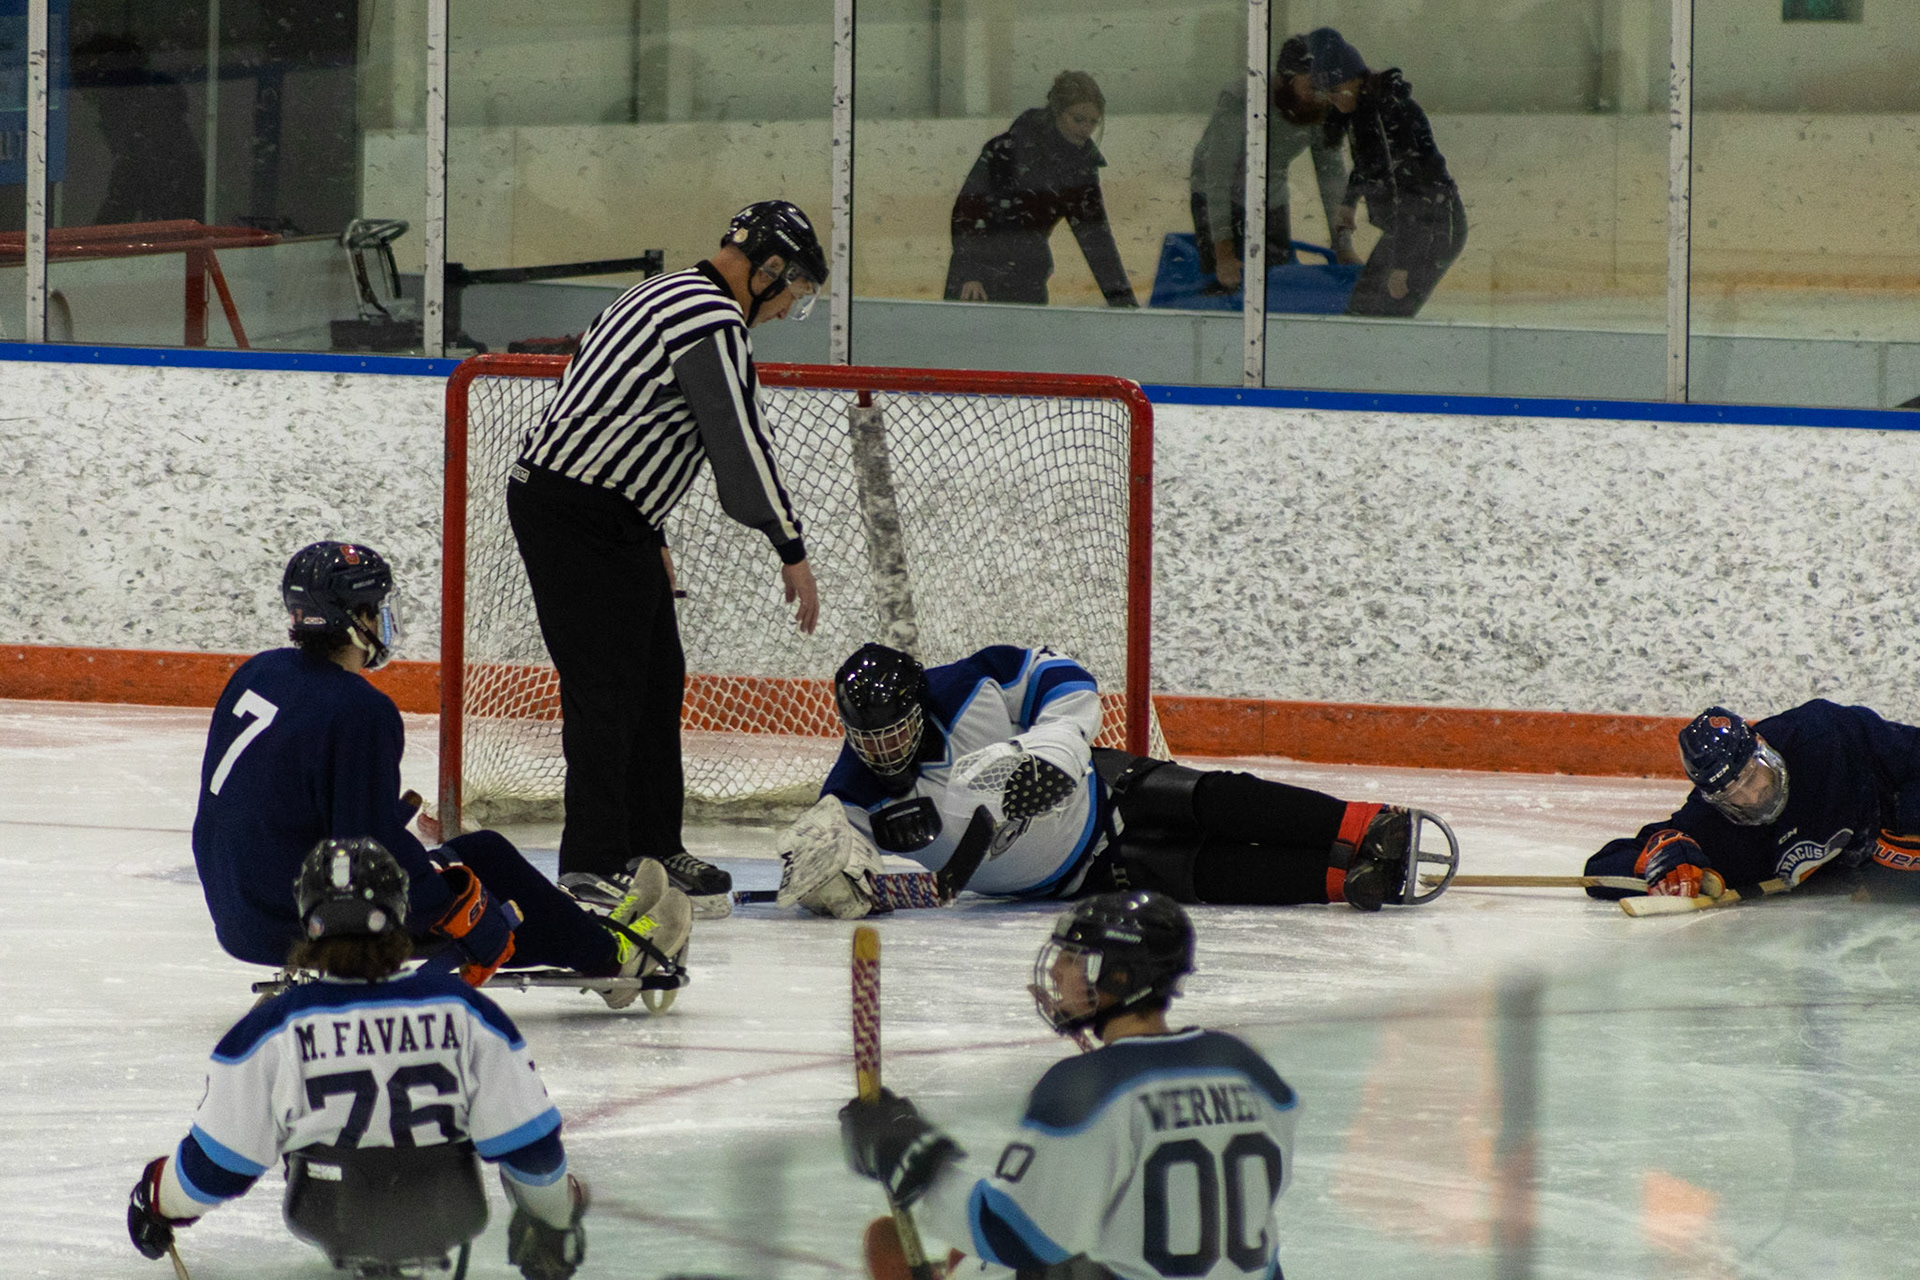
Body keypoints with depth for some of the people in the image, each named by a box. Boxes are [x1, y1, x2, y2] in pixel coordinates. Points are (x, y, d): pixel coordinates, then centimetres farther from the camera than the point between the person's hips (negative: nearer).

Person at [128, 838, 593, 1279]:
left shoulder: (272, 1028, -13)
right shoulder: (462, 1009, -11)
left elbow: (221, 1159, -5)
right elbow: (527, 1142, -6)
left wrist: (158, 1198, 17)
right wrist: (560, 1211, 14)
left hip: (330, 1217, 0)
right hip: (449, 1215, 0)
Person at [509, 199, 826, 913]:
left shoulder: (668, 298, 18)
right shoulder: (712, 320, -16)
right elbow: (740, 443, -19)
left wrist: (651, 542, 27)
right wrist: (791, 551, -14)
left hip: (611, 517, 11)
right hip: (575, 513, -11)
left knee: (658, 679, 14)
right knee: (604, 686, -11)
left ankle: (652, 851, 20)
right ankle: (594, 867, -12)